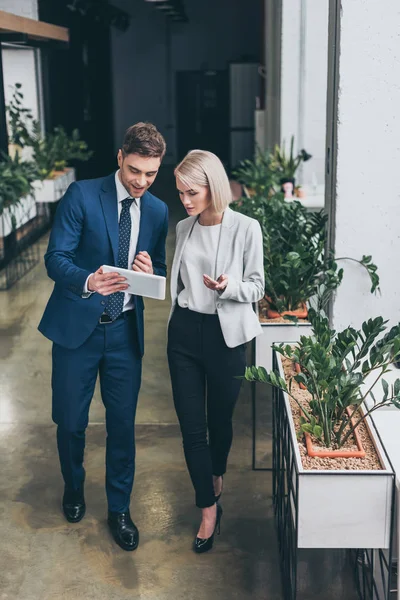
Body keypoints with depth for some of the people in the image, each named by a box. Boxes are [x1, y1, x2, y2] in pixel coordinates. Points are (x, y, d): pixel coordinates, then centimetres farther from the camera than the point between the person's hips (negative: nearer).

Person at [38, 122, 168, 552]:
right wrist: (88, 282, -34)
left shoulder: (158, 212, 4)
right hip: (77, 326, -2)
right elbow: (56, 258, -14)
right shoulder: (82, 195, -9)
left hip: (125, 330, 3)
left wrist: (150, 271, -15)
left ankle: (119, 509, 26)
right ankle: (73, 487, 40)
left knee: (123, 424, 8)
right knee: (70, 421, 10)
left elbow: (161, 274, 10)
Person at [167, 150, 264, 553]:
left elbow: (256, 287, -6)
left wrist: (228, 287, -24)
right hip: (184, 331, 4)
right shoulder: (183, 229, 4)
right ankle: (209, 508, 14)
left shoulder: (245, 228, -11)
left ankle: (216, 477, 44)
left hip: (226, 334, -3)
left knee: (220, 418, 14)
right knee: (191, 425, 2)